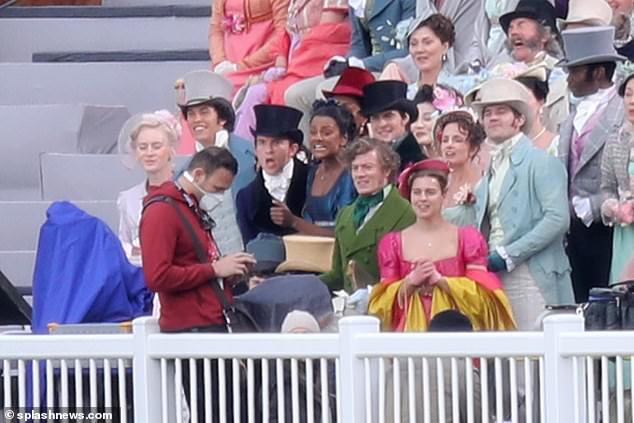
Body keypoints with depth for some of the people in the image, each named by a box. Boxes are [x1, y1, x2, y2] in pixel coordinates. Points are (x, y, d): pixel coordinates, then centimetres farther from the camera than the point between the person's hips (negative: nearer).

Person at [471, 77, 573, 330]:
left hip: (532, 278, -6)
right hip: (492, 275, 6)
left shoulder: (541, 163, -2)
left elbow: (558, 218, -13)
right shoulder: (490, 170, 20)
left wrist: (509, 255, -14)